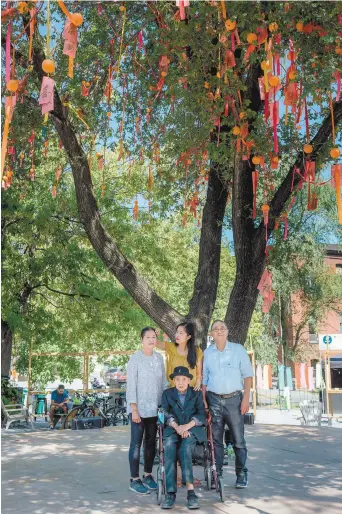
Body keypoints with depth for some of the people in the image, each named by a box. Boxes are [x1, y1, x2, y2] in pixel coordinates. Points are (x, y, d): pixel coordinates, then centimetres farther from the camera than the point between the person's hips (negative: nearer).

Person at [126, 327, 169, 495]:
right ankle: (134, 480, 7)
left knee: (151, 442, 11)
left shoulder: (159, 358, 6)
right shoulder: (135, 358, -8)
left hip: (155, 407, 5)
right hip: (139, 408, -5)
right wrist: (134, 409, -15)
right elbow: (131, 385, -10)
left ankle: (148, 475, 23)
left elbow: (164, 382, 11)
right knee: (136, 443, -1)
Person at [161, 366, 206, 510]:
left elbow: (201, 414, 3)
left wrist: (187, 425, -16)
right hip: (173, 429, 1)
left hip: (193, 429, -1)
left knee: (185, 448, -33)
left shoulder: (197, 394, 15)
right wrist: (177, 427, -17)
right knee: (169, 446, -31)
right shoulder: (167, 394, 17)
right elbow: (165, 413, 2)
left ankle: (190, 492, -35)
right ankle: (170, 493, -34)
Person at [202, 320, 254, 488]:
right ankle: (216, 474, 15)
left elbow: (247, 375, 1)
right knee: (216, 439, 6)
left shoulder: (238, 349, 2)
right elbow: (204, 379, 12)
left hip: (234, 399, -2)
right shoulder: (207, 353, 8)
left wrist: (246, 398, -7)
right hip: (214, 400, 2)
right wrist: (203, 400, 3)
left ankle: (241, 474, 11)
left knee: (238, 439, -1)